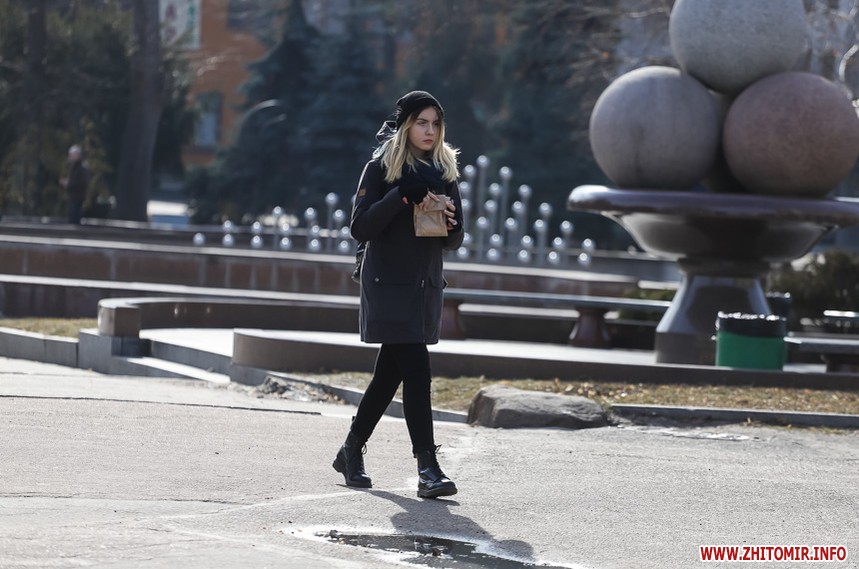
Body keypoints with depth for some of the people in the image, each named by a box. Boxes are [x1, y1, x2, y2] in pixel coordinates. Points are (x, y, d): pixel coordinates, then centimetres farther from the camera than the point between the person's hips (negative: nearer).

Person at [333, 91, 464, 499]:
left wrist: (451, 224, -9)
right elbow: (361, 228, -12)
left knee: (390, 371, 12)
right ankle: (427, 467, -19)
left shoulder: (444, 171, 12)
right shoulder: (381, 167, -4)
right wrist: (404, 196, -20)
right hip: (389, 285, -6)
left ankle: (351, 451, 27)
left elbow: (453, 241, 15)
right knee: (416, 367, -16)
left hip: (426, 285, 6)